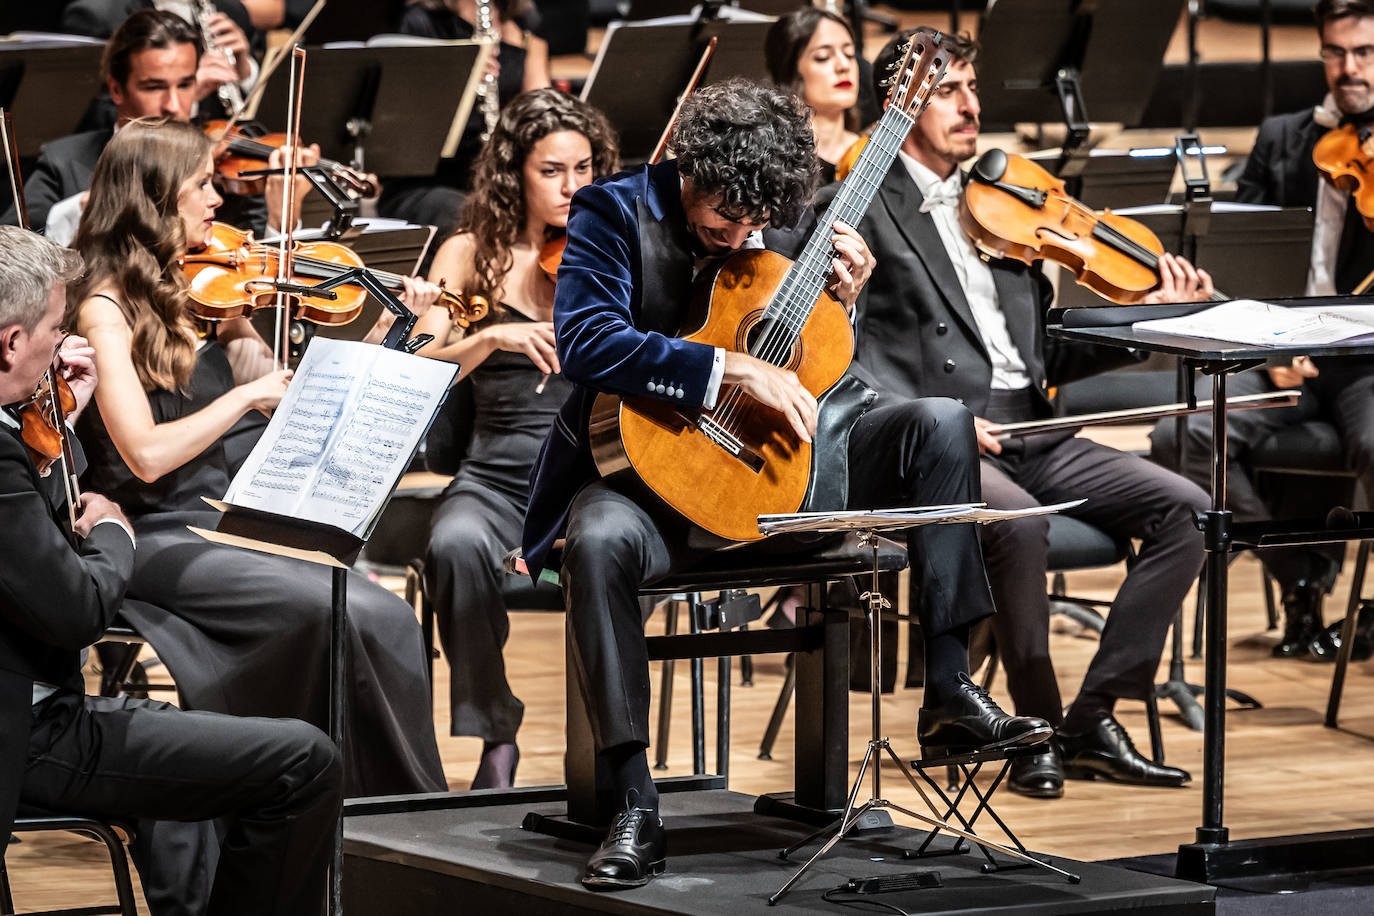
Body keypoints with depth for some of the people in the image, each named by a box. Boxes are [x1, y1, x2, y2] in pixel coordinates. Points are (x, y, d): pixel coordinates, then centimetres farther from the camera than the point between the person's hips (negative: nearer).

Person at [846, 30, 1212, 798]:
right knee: (1018, 520, -37)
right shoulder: (866, 209, 2)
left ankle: (1093, 719, -10)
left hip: (1029, 432, 7)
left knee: (1186, 509, -12)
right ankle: (1038, 727, -17)